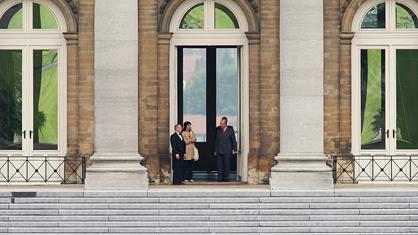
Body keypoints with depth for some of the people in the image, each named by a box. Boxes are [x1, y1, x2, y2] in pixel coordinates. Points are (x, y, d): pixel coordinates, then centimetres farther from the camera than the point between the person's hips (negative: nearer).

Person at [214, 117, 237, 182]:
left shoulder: (230, 130, 0)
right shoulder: (218, 130, 8)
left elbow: (234, 140, 4)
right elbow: (216, 141, 12)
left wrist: (234, 150, 0)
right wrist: (215, 150, 10)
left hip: (227, 151, -3)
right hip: (219, 151, 3)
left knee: (226, 166, -1)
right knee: (220, 166, -1)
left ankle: (226, 178, 4)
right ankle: (220, 178, 0)